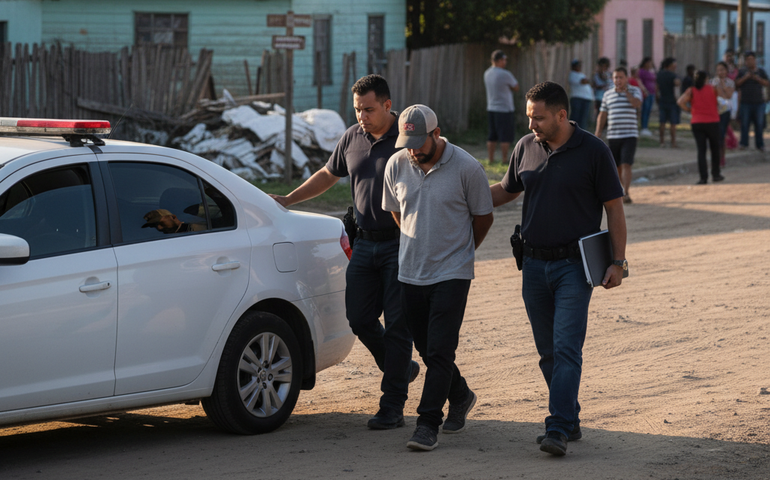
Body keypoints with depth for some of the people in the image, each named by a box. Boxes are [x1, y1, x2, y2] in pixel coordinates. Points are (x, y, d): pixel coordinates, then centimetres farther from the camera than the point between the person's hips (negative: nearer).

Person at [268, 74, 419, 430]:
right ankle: (401, 369, 30)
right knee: (359, 317, 4)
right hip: (366, 243, 6)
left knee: (396, 324, -5)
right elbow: (328, 175, 23)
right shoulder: (352, 138, 8)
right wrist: (288, 200, 17)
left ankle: (392, 407, -1)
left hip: (401, 244, -6)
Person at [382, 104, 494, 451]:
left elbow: (483, 217, 1)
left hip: (452, 275, -4)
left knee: (439, 349, -10)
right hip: (411, 272, 5)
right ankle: (460, 396, 37)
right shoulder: (396, 165, -1)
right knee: (426, 348, 13)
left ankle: (428, 423, -6)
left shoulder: (466, 168, -12)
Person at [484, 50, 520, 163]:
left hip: (491, 109, 7)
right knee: (505, 138, -1)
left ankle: (491, 159, 11)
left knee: (492, 137, 10)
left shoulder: (487, 73, 6)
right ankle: (505, 160, 0)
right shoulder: (505, 74, -17)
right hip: (504, 109, -7)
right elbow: (516, 88, -5)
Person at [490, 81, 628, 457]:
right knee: (548, 352, 9)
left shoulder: (593, 151, -7)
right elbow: (505, 191, 21)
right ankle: (570, 420, 21)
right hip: (534, 264, 5)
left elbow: (614, 208, -3)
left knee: (567, 348, -13)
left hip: (574, 266, -5)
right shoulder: (526, 148, 6)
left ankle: (558, 430, -17)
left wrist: (618, 262, -8)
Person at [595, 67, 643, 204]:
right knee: (617, 166, 8)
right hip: (612, 135, 3)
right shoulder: (608, 94, 11)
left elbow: (637, 104, -16)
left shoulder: (634, 91, 4)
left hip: (629, 135, -3)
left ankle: (625, 194, -19)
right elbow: (602, 115, 14)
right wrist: (598, 132, 4)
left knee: (626, 165, -15)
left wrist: (626, 91, -13)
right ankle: (625, 190, 24)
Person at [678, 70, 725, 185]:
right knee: (715, 149, 17)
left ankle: (703, 177, -10)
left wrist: (688, 109, 0)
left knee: (701, 150, 0)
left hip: (697, 123, 0)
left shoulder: (691, 91, 0)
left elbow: (680, 101, -15)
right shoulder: (713, 89, 1)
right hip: (712, 123, 0)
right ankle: (715, 174, 22)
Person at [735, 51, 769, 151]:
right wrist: (745, 77, -14)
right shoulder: (741, 72, 8)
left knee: (759, 124, 1)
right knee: (744, 123, -2)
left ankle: (760, 144, 7)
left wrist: (757, 78, -11)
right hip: (745, 102, -1)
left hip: (759, 102, 1)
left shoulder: (761, 71, 10)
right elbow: (736, 83, -2)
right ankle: (744, 143, 5)